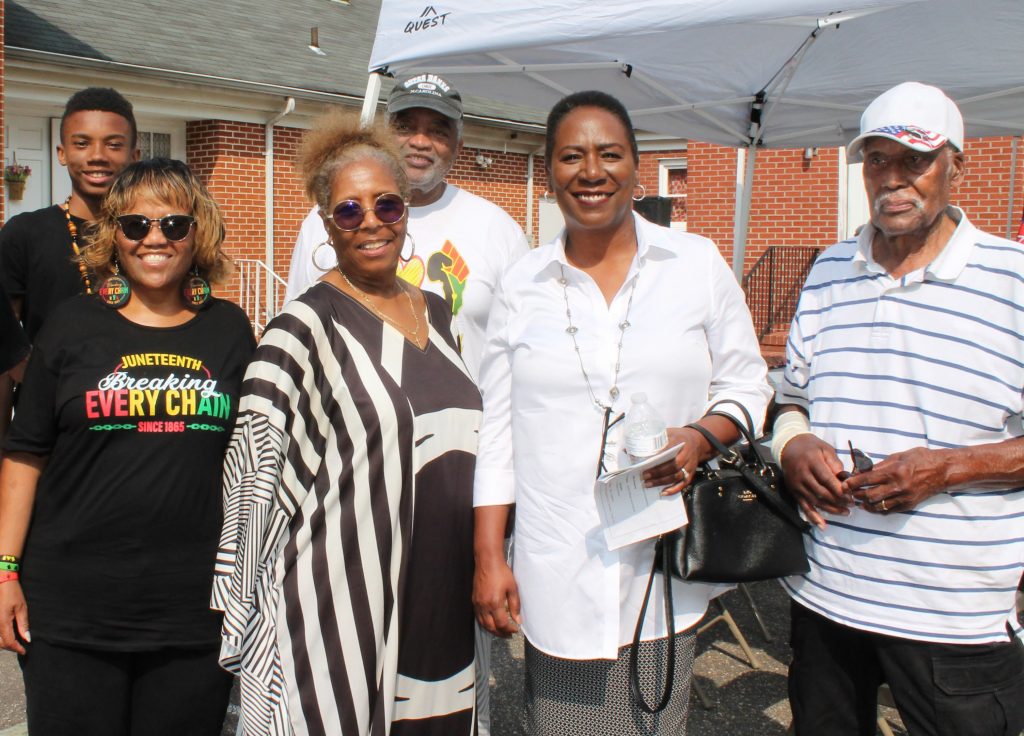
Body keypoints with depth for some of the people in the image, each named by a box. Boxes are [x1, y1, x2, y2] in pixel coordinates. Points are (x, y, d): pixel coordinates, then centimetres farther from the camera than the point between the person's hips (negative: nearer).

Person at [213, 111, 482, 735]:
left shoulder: (437, 313, 10)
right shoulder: (305, 327, -9)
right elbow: (254, 466, -11)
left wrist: (487, 561, 20)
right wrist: (242, 604, -12)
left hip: (447, 602, 6)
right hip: (345, 609, -6)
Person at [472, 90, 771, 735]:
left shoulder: (697, 263, 3)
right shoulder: (523, 283, 6)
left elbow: (746, 383, 9)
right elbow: (498, 430, 8)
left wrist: (700, 438, -13)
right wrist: (489, 557, 4)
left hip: (666, 563, 0)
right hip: (558, 571, 1)